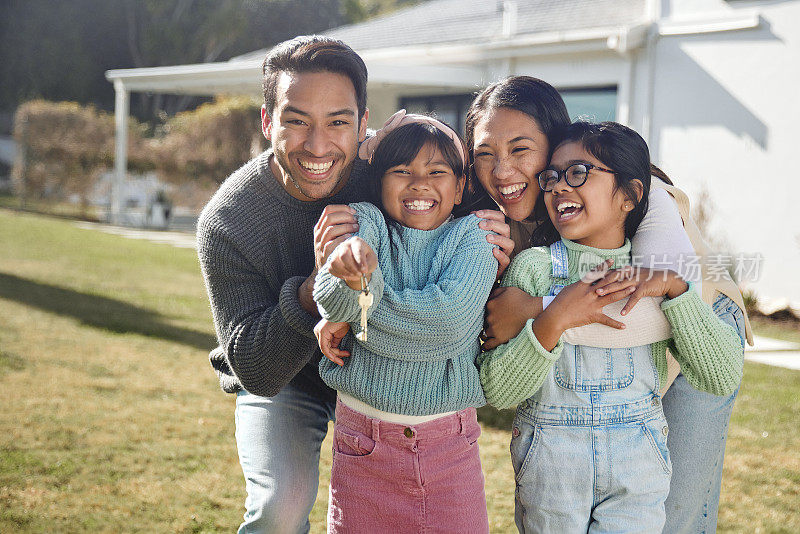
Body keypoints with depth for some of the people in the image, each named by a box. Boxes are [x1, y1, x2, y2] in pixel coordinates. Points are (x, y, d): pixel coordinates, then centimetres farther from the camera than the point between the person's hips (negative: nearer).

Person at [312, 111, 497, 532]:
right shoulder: (365, 222, 0)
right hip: (362, 446, 0)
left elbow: (450, 318, -18)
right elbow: (331, 299, -19)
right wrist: (352, 270, -42)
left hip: (449, 448, 0)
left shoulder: (471, 237, 0)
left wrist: (354, 313, -12)